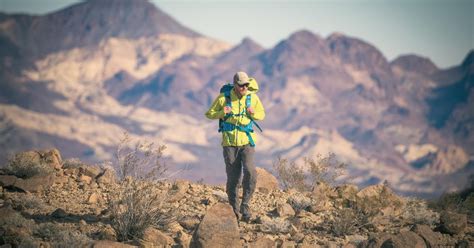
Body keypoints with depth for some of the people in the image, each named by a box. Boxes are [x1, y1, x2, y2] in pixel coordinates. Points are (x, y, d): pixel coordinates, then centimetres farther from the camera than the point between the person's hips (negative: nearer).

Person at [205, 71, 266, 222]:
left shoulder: (252, 98, 0)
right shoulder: (223, 98, -6)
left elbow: (262, 115, 14)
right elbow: (209, 114, 4)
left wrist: (253, 113, -9)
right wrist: (222, 113, -17)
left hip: (247, 142, 1)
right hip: (229, 143, -1)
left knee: (250, 172, -20)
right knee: (233, 178, 4)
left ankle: (245, 205, -6)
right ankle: (234, 210, 19)